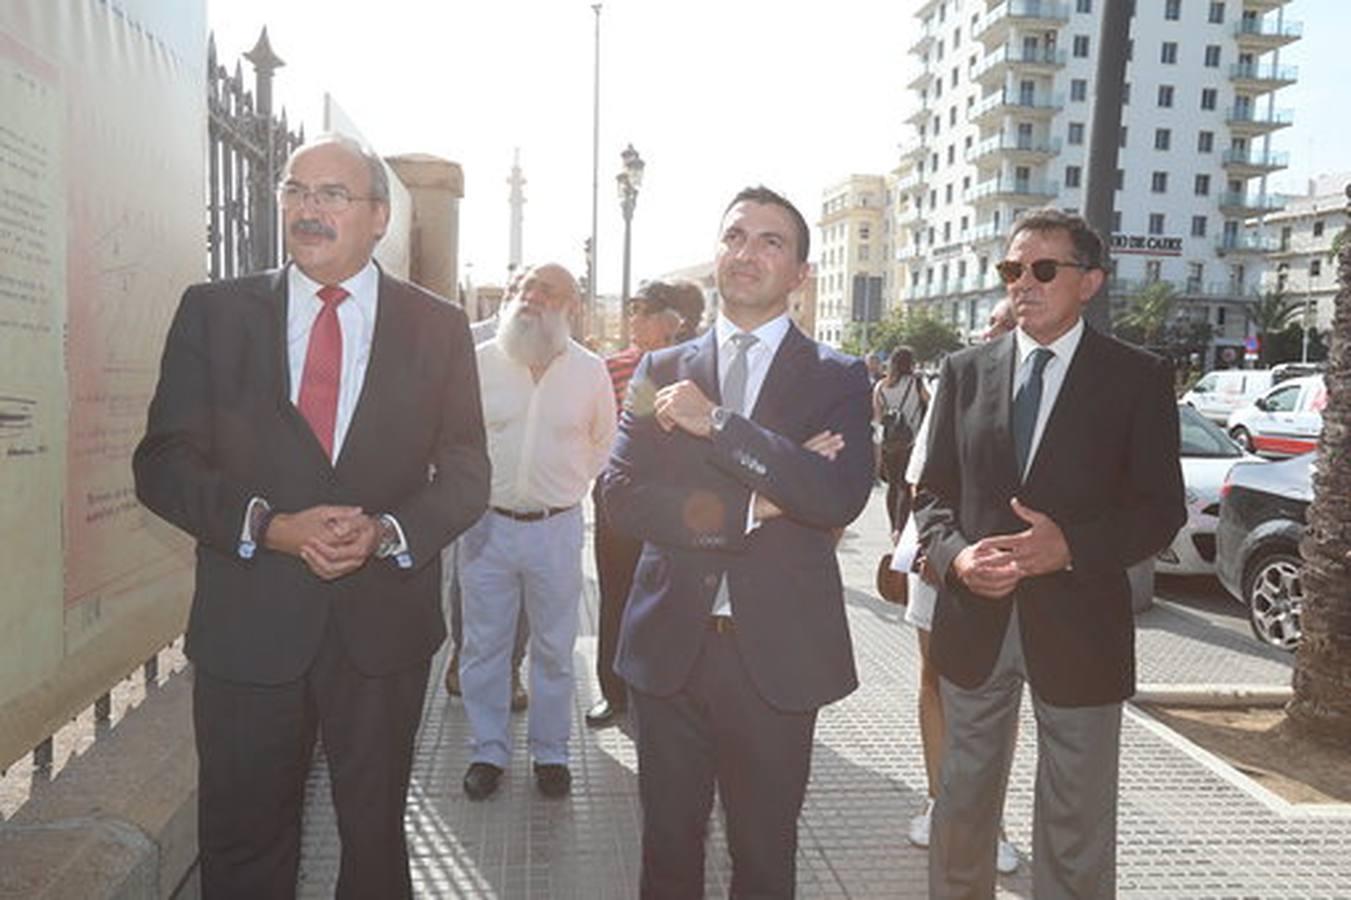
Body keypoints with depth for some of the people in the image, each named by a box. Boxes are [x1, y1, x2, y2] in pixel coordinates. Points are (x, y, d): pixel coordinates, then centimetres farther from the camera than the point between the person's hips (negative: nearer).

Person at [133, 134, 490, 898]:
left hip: (384, 624, 0)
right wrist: (269, 526, -18)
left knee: (376, 836, 17)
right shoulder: (213, 311, 2)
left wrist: (389, 532, -18)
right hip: (247, 625, 0)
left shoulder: (438, 326, 2)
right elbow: (164, 461, -1)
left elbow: (467, 474, 1)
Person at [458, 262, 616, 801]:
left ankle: (551, 753, 26)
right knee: (484, 645, 9)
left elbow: (605, 440, 15)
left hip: (556, 529, 0)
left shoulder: (590, 370, 1)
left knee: (554, 649, 10)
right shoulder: (480, 362, -1)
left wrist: (575, 484, 10)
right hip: (486, 524, 0)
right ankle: (488, 751, 25)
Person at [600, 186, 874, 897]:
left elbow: (841, 497, -17)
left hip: (777, 654, -1)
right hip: (667, 645, 2)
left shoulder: (838, 378, 1)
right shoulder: (661, 371, 7)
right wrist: (743, 508, -17)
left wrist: (715, 423, -20)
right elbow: (619, 494, -5)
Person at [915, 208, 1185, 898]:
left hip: (1078, 629, -2)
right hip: (974, 620, 3)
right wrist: (956, 554, -13)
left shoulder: (1138, 378, -2)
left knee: (1076, 829, 10)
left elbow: (1160, 510, -3)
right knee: (963, 803, 17)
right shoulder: (965, 371, 6)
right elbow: (934, 492, 7)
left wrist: (1070, 547, -20)